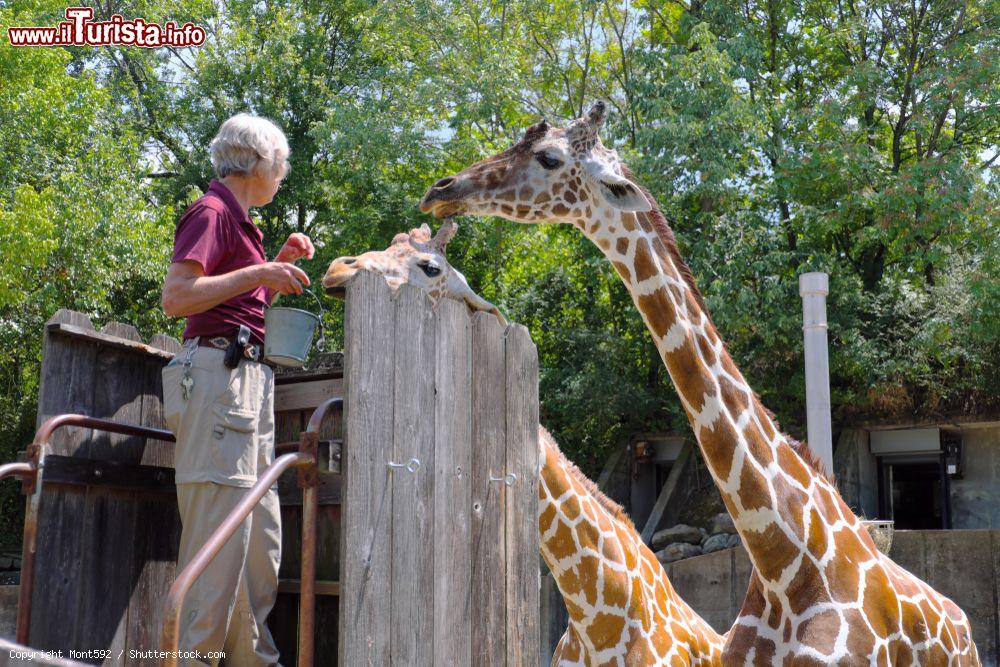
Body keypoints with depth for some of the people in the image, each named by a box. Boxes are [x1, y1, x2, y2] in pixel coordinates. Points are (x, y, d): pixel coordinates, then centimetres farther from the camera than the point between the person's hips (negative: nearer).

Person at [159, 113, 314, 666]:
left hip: (250, 380, 10)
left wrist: (279, 264, 18)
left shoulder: (237, 218, 22)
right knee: (219, 522, -12)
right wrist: (258, 272, -16)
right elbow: (176, 297, -17)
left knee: (260, 532, 10)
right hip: (219, 373, -10)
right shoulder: (212, 211, -5)